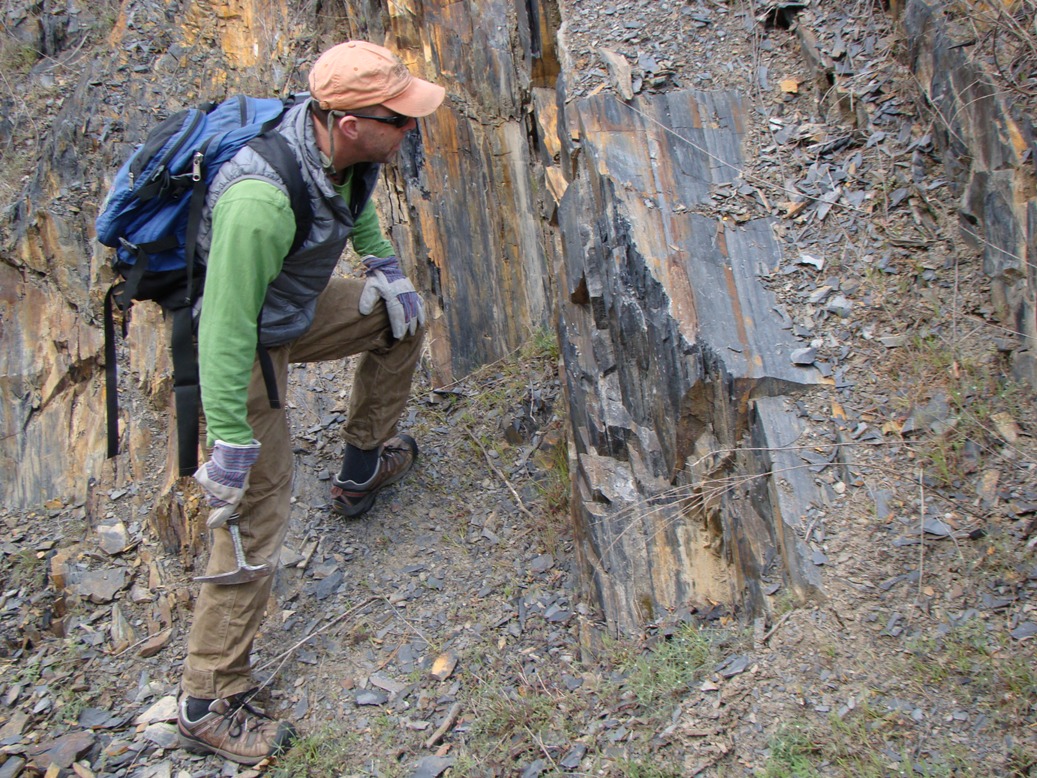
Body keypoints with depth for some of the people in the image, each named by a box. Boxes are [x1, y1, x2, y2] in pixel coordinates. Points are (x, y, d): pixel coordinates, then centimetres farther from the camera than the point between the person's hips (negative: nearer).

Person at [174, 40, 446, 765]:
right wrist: (229, 444, -29)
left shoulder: (343, 146, -12)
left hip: (297, 308, 9)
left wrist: (385, 263, 18)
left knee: (403, 318, 20)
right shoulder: (261, 201, -39)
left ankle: (362, 468, 36)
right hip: (249, 350, -8)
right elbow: (227, 332, -34)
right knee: (254, 517, -6)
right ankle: (210, 704, 9)